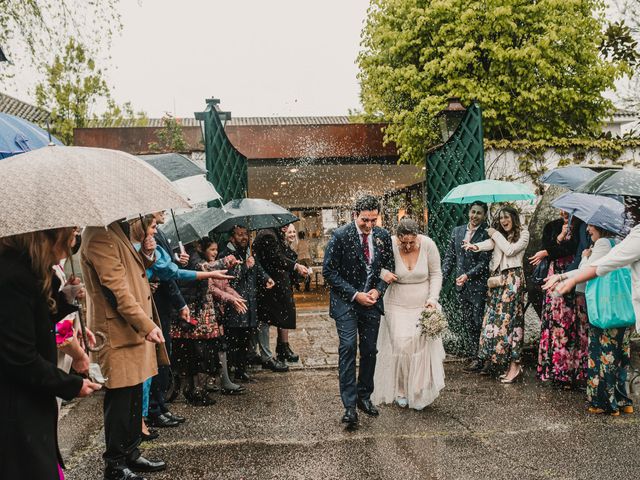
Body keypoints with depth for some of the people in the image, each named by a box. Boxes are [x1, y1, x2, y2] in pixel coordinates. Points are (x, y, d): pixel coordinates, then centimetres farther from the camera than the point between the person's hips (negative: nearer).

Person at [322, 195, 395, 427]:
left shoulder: (383, 236, 1)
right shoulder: (340, 236, -12)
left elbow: (390, 267, 12)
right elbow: (329, 271, -10)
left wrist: (378, 290, -6)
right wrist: (355, 294, -14)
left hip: (371, 301, 4)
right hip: (345, 301, -4)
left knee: (369, 351, 8)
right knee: (348, 347, -13)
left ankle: (364, 397, 24)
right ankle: (349, 405, -10)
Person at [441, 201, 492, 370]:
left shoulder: (486, 234, -7)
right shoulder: (457, 231, 10)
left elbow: (484, 261, -11)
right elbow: (450, 256, 12)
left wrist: (468, 275, -21)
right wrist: (443, 275, 2)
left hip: (478, 285, -5)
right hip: (461, 284, 5)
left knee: (478, 322, -2)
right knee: (466, 321, 10)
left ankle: (478, 358, 6)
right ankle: (472, 354, 19)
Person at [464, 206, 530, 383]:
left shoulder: (523, 234, 4)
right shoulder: (498, 234, 16)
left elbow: (510, 250, -11)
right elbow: (489, 244, -5)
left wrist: (496, 235, -2)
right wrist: (475, 246, -26)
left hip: (513, 278, -5)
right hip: (497, 279, 5)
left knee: (508, 318, -9)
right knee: (493, 317, 2)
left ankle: (514, 364, -6)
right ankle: (493, 359, 10)